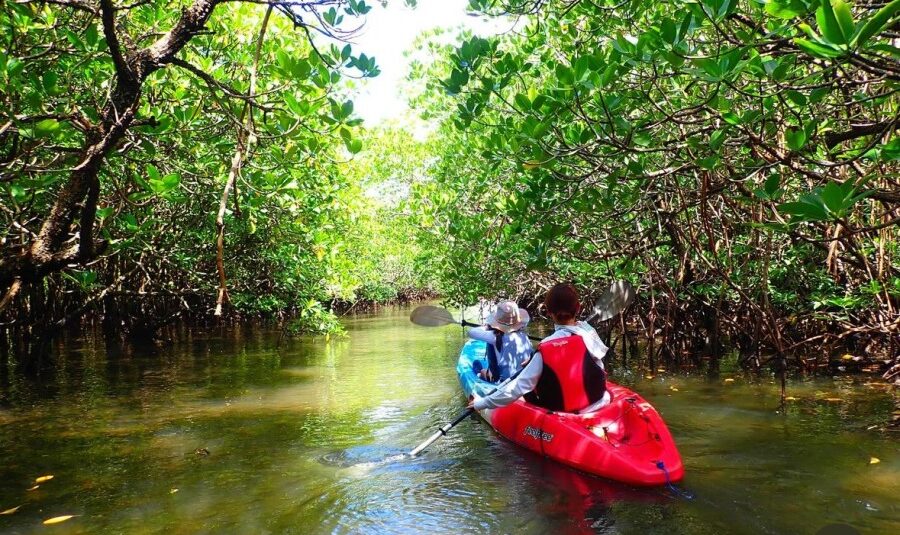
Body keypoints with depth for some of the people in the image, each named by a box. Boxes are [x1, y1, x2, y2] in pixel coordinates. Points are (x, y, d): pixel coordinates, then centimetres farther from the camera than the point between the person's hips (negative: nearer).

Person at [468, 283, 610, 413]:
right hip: (596, 406, 3)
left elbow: (520, 386, -20)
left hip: (562, 411, -3)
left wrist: (481, 403, -11)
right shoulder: (589, 333, -13)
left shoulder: (546, 349, -22)